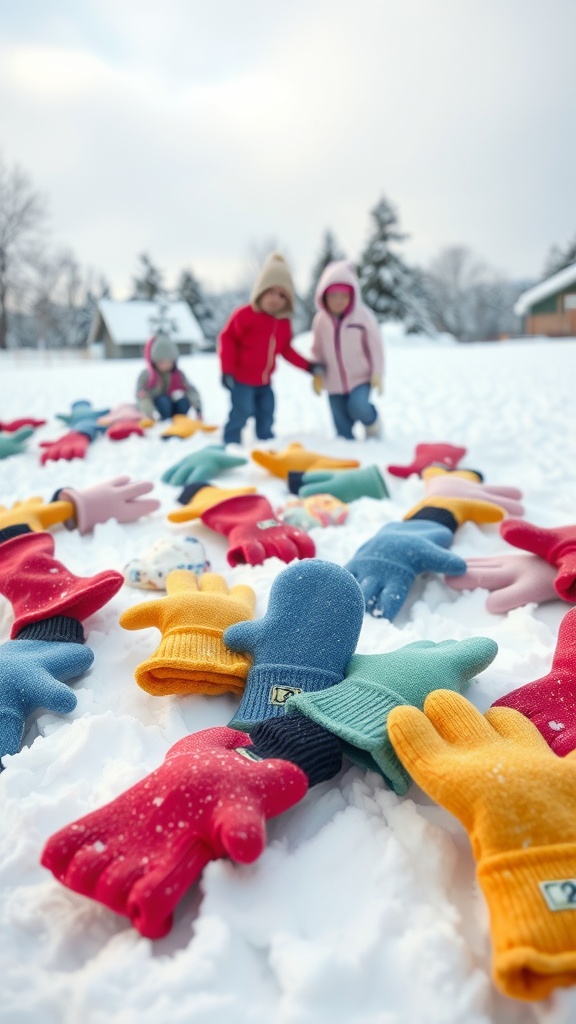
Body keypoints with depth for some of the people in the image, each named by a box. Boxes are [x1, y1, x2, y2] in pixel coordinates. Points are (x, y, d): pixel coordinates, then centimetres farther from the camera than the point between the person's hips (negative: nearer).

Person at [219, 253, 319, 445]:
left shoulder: (284, 322, 4)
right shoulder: (245, 314, -17)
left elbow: (285, 349, 13)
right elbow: (227, 338, -15)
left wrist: (308, 366, 5)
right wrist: (227, 370, -21)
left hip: (264, 381, 7)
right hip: (241, 379, -7)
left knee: (266, 419, 16)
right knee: (240, 416, -10)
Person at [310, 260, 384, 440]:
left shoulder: (363, 316, -11)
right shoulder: (320, 320, -4)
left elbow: (375, 347, -5)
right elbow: (318, 350, 7)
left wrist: (377, 375, -11)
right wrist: (318, 373, -6)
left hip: (361, 378, -3)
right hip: (335, 383, 3)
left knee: (359, 408, -27)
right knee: (343, 432, 4)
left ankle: (373, 422, 6)